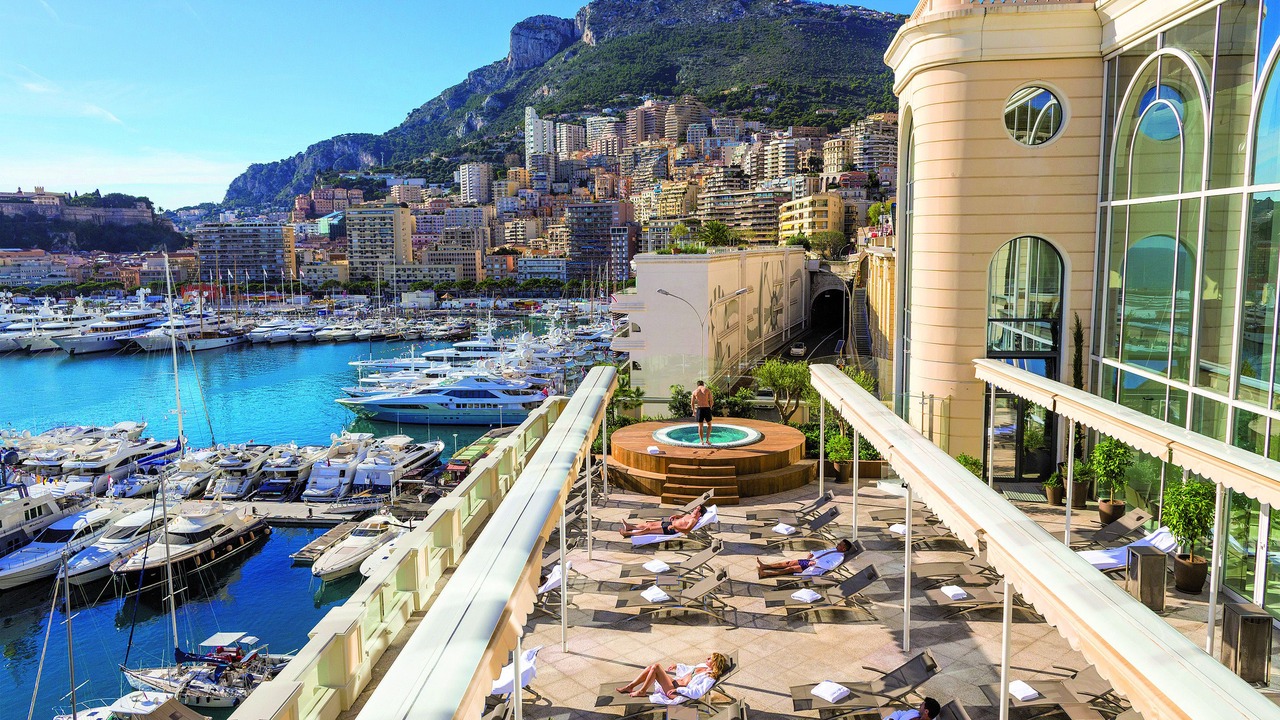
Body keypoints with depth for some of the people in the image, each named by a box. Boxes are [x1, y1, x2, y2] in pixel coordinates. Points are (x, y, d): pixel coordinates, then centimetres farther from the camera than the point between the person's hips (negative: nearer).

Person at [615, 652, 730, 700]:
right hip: (675, 682, 9)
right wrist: (677, 665, 22)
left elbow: (697, 693, -27)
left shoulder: (710, 678, -16)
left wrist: (678, 690, -26)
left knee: (656, 667, -18)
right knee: (652, 667, 0)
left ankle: (642, 691, -1)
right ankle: (630, 686, 8)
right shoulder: (703, 665, 11)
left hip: (676, 692, -9)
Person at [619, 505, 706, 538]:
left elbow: (687, 529, -30)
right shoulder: (691, 515, 12)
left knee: (649, 529, -9)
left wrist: (675, 527, -36)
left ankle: (627, 533, -4)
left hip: (672, 530, -9)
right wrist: (677, 516, 16)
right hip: (670, 523, 9)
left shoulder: (694, 520, -17)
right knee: (649, 524, 7)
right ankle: (629, 526, 12)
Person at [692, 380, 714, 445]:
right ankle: (707, 440, 4)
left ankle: (702, 441, 9)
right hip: (707, 408, -1)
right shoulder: (707, 389, 3)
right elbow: (711, 401, 0)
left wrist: (694, 412, 22)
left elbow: (692, 403, 9)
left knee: (700, 426, 11)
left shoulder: (695, 391, 8)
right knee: (709, 425, 15)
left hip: (699, 409, 1)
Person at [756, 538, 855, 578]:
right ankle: (764, 566, -14)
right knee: (789, 562, -6)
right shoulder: (834, 549, 22)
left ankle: (764, 574, -30)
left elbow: (830, 566, -19)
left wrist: (816, 562, -21)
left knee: (791, 568, -20)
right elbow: (822, 552, 30)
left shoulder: (840, 557, -5)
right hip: (811, 560, 8)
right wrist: (812, 554, 10)